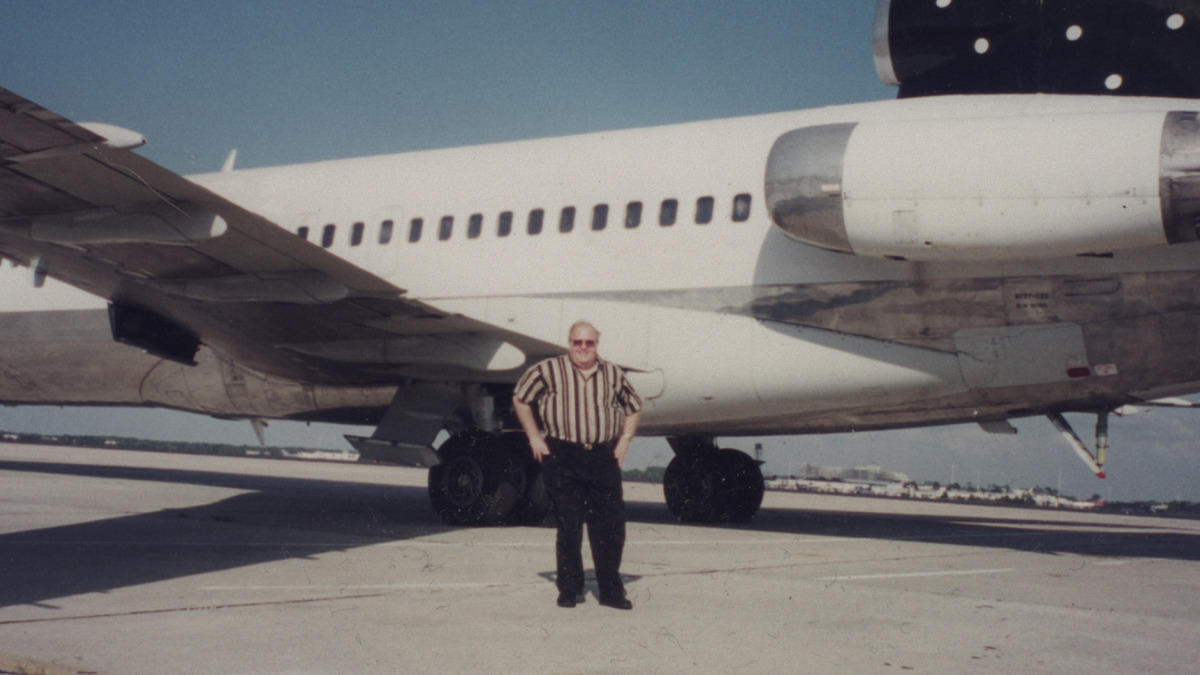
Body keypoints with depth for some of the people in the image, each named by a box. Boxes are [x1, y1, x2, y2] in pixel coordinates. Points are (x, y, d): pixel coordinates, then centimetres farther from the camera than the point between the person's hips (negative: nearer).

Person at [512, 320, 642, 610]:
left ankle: (611, 590, 12)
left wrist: (624, 440, 11)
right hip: (562, 458, -2)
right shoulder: (548, 370, 1)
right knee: (569, 526, 1)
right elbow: (520, 398, 9)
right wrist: (534, 437, 4)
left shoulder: (613, 374, 10)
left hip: (604, 458, 2)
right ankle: (570, 589, 15)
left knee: (612, 526, 0)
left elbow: (633, 407, 24)